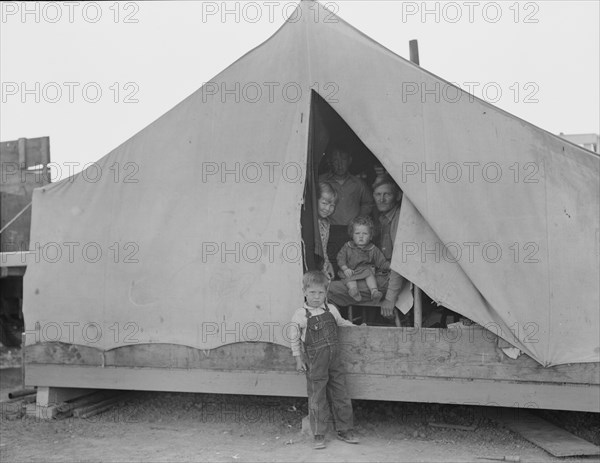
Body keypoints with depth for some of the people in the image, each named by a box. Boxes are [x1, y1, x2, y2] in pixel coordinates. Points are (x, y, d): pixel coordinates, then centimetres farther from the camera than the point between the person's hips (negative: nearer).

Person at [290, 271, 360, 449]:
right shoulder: (300, 315, -7)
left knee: (341, 395, 8)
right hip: (315, 361, -4)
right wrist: (299, 359, 0)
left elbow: (341, 322, 24)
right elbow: (294, 339, 1)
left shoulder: (331, 309, 4)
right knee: (317, 399, 3)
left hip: (334, 359, 4)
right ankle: (318, 435, 15)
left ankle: (344, 430, 22)